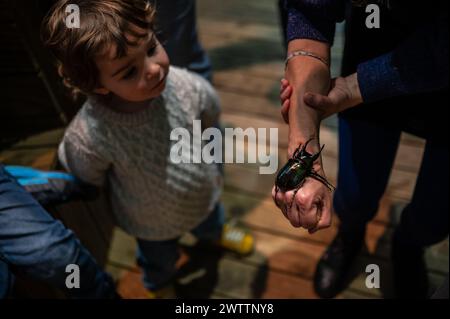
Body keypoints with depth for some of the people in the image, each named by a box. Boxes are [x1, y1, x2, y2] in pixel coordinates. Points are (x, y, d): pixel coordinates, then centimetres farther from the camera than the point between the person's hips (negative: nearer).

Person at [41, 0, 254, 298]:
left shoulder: (187, 86, -33)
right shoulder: (88, 136, -43)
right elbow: (89, 182, -18)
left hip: (205, 196, 3)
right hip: (153, 223, -2)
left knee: (212, 222, 37)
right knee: (160, 260, 31)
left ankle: (216, 232, 76)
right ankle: (160, 285, 69)